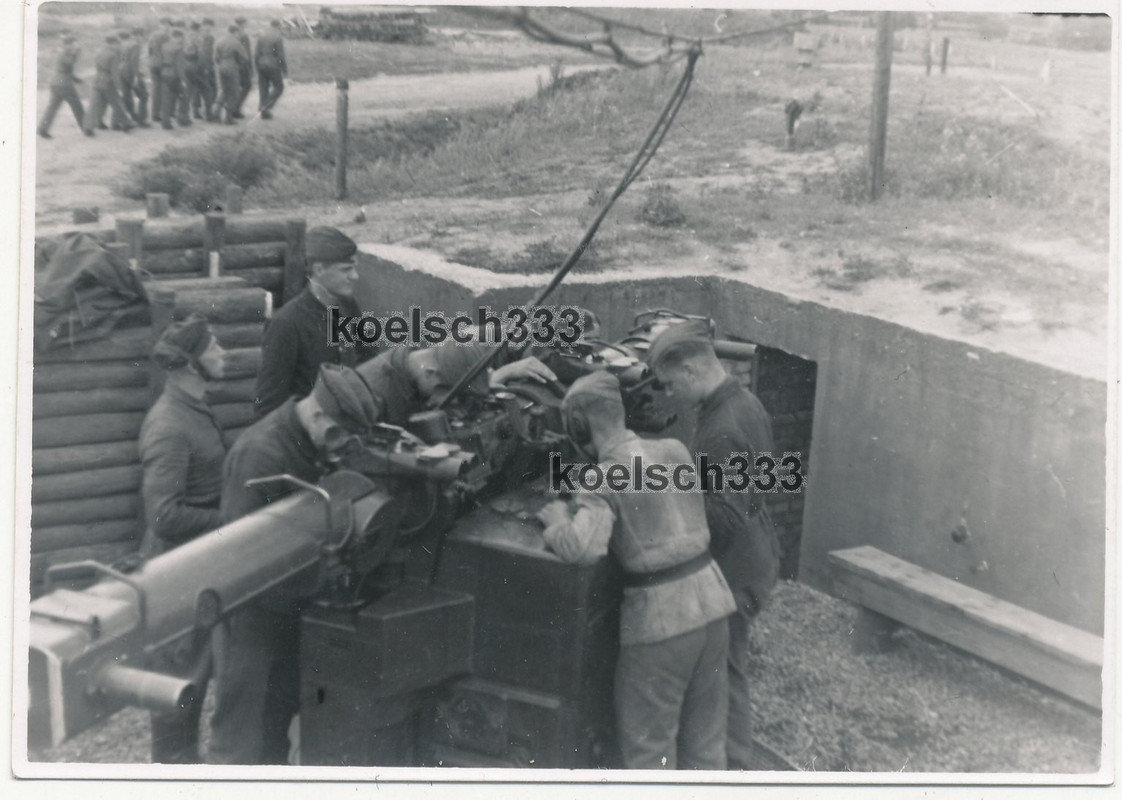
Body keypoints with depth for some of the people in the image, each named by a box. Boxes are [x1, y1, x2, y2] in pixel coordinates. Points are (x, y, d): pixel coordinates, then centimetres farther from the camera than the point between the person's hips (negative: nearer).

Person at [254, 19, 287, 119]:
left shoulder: (261, 37, 6)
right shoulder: (278, 38, -11)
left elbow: (257, 54, 6)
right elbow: (281, 57, -13)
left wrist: (257, 67, 14)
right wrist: (285, 70, -4)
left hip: (261, 65, 6)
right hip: (273, 66, -5)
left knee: (263, 89, 10)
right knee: (278, 87, 10)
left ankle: (264, 113, 9)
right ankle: (266, 106, -5)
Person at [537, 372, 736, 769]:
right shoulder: (675, 450, 5)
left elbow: (583, 547, -28)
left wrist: (558, 521, -8)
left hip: (660, 616, -6)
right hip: (710, 597, 6)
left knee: (648, 744, 9)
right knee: (705, 737, 19)